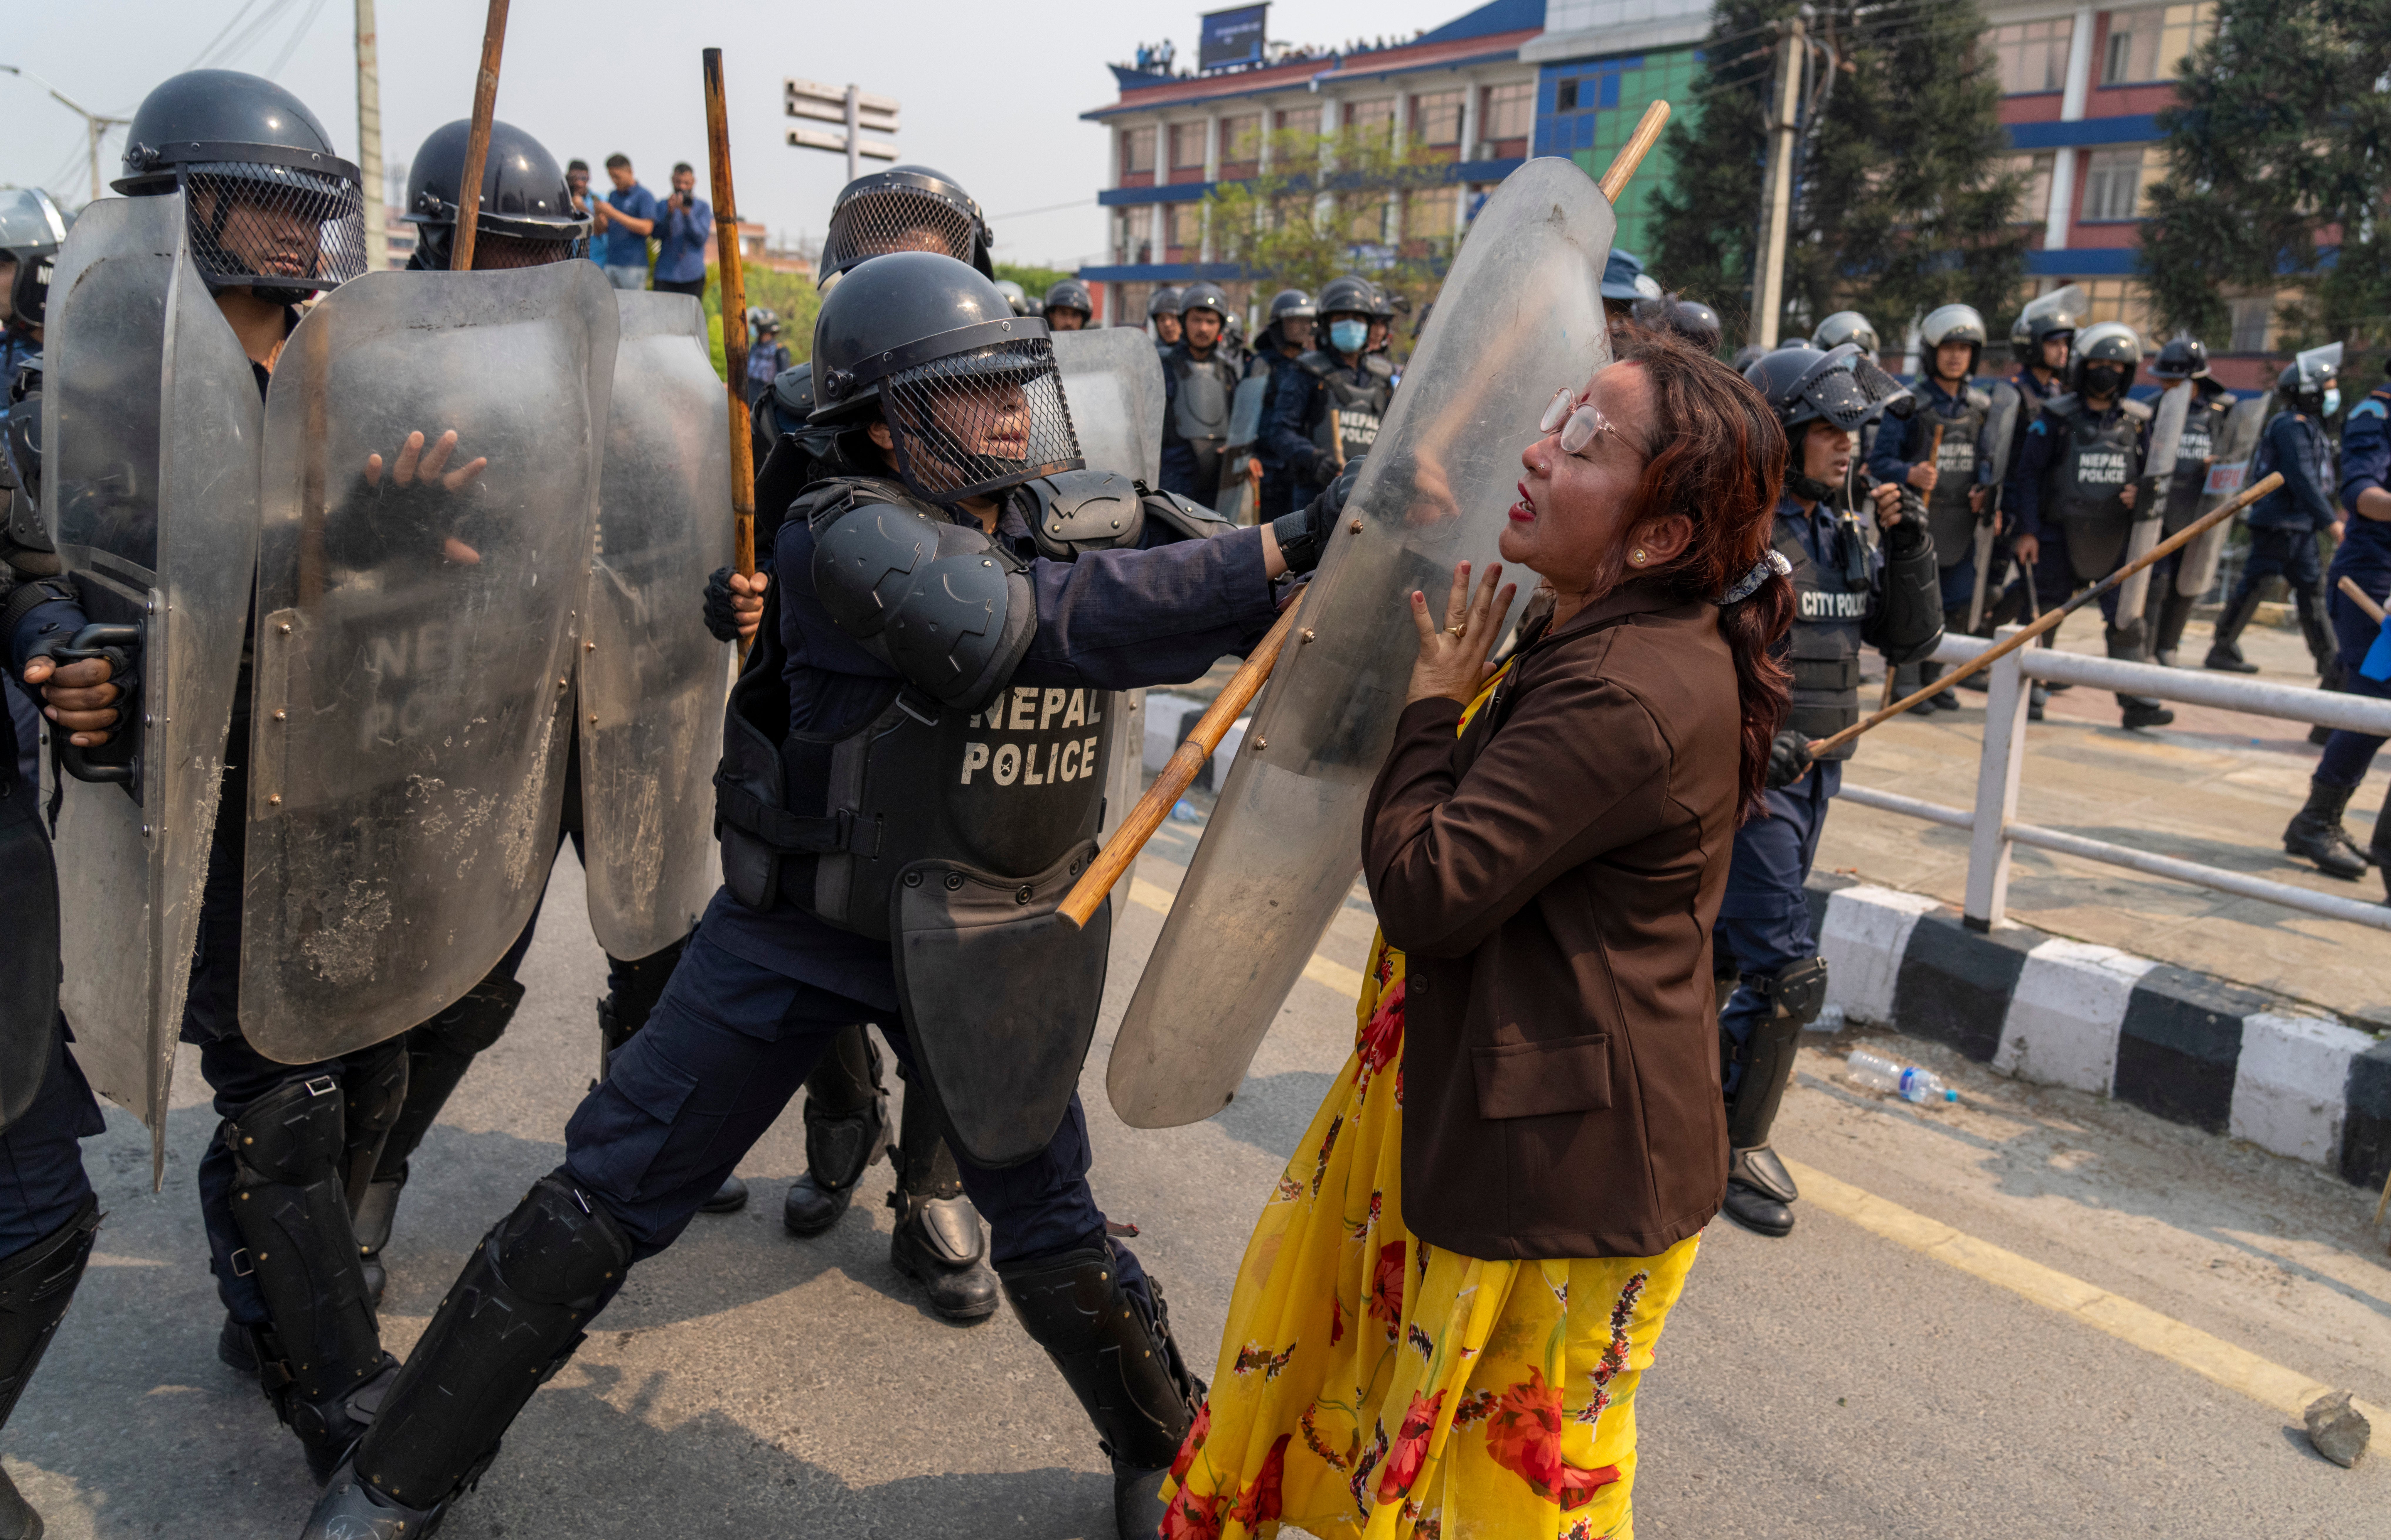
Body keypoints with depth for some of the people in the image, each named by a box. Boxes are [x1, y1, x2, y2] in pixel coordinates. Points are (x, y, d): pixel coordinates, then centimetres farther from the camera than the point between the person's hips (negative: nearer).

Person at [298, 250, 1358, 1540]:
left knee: (1052, 1236, 10)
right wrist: (1272, 553, -33)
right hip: (797, 932, -3)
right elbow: (1042, 619, -34)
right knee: (605, 1202, 6)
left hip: (982, 949, 3)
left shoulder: (1079, 518, -2)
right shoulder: (844, 535, -20)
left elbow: (1219, 606, -6)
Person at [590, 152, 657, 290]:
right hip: (611, 264, 6)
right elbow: (601, 231, 17)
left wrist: (613, 213, -17)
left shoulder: (645, 196, -3)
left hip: (634, 266, -6)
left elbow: (647, 228, -17)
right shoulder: (613, 196, 17)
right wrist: (599, 215, -6)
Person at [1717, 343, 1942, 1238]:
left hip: (1812, 776, 7)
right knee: (1790, 975, -8)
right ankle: (1732, 1149, 9)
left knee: (1723, 954, 18)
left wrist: (1908, 545, -3)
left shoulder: (1847, 531, 10)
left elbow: (1910, 641, 10)